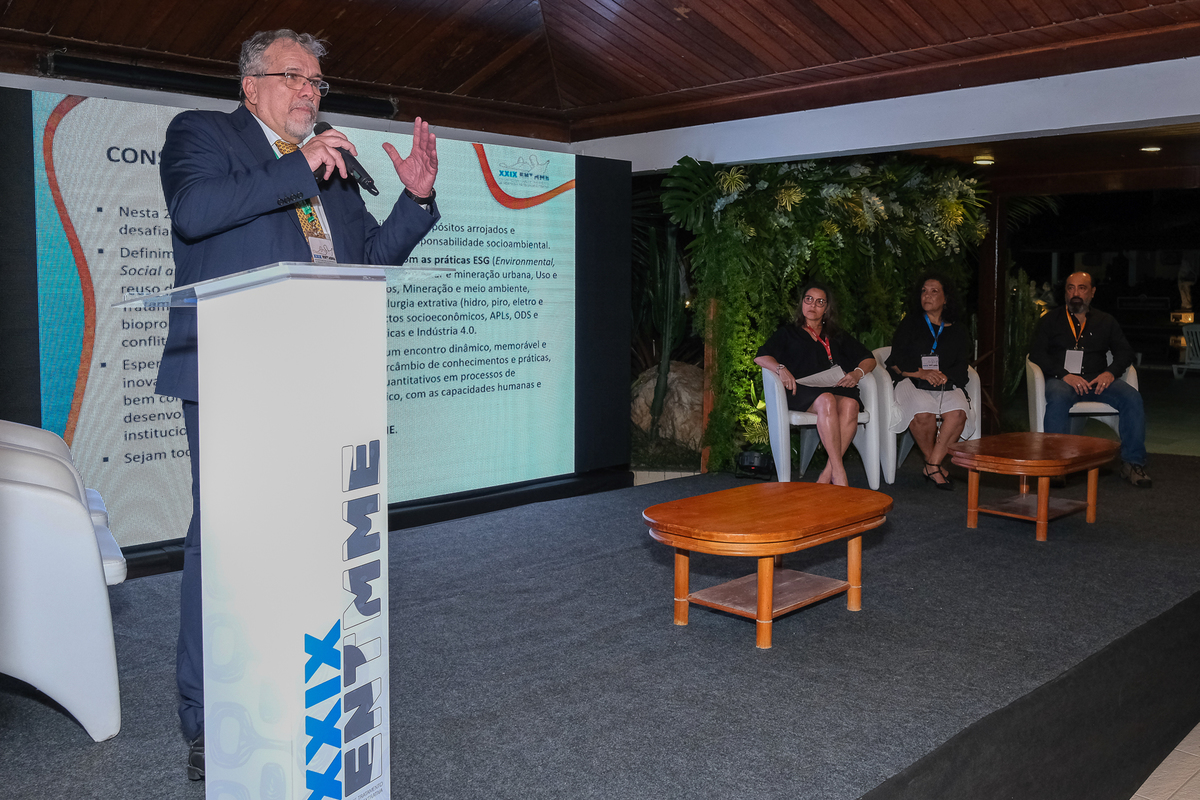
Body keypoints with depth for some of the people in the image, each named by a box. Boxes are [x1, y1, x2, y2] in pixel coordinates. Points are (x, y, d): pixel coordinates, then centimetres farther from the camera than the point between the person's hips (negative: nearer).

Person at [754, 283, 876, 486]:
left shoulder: (837, 336, 31)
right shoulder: (788, 333, 24)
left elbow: (869, 359, 25)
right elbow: (761, 357, 9)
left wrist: (857, 373, 1)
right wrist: (781, 368, -13)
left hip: (837, 388, 3)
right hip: (803, 390, -2)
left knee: (850, 405, -35)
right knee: (826, 401, -38)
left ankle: (826, 476, -39)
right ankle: (839, 474, -44)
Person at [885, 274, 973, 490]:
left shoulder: (957, 330, 19)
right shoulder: (909, 324, 15)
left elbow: (961, 367, 9)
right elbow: (896, 361, 4)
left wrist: (943, 375, -14)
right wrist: (922, 373, -13)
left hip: (946, 385, 2)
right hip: (910, 382, -2)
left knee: (958, 413, -32)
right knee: (923, 413, -35)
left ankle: (932, 466, -23)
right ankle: (935, 466, -14)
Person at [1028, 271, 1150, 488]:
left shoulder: (1105, 322, 22)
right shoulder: (1050, 321, 14)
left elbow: (1125, 351, 15)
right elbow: (1036, 353, 1)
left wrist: (1111, 372, -8)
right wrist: (1064, 375, -15)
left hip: (1097, 380, 3)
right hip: (1062, 378, -2)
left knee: (1132, 398, -25)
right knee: (1058, 399, -38)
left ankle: (1133, 463, -18)